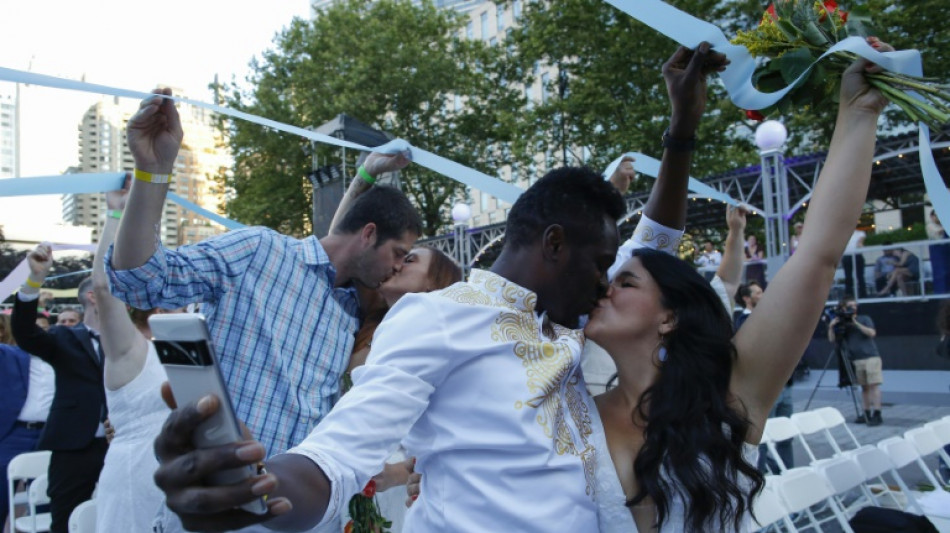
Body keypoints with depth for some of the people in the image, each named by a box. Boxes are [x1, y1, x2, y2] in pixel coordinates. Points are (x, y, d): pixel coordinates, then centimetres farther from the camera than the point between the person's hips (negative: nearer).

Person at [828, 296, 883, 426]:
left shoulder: (864, 319, 3)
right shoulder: (842, 323, 10)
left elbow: (872, 333, -12)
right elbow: (832, 339, 4)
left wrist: (855, 322, -15)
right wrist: (831, 326, -13)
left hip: (871, 357, -3)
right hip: (856, 360, 3)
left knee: (874, 385, -8)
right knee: (864, 386, 6)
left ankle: (877, 415, -9)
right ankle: (867, 413, 10)